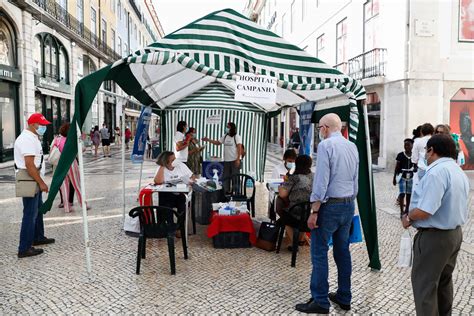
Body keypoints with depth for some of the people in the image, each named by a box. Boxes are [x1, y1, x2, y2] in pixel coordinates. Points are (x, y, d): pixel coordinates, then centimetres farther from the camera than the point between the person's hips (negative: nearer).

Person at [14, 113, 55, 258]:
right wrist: (41, 183, -21)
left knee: (38, 210, 20)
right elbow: (29, 165, -25)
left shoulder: (32, 138, 14)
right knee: (30, 214, -6)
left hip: (34, 181, 11)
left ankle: (38, 237, 34)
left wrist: (40, 182, 21)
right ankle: (24, 248, 0)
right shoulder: (27, 140, -19)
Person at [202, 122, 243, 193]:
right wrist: (208, 140, 8)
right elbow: (217, 143, 19)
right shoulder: (225, 136, 10)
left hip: (235, 160, -6)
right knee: (226, 176, 9)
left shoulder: (237, 137, -8)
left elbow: (239, 148, -13)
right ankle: (226, 191, 18)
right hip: (226, 160, 6)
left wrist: (238, 159, -20)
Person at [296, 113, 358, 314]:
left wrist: (314, 211, -16)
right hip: (349, 205, 8)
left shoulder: (325, 145, -13)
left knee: (319, 253, 0)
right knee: (343, 251, 14)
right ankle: (344, 298, 24)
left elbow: (321, 180, -18)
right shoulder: (352, 147, 10)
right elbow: (355, 180, 14)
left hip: (330, 205, -8)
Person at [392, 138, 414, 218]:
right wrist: (394, 178, -2)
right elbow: (397, 167, -1)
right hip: (402, 177, -2)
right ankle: (401, 211, -2)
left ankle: (406, 209, 24)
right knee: (402, 194, -6)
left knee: (409, 194, 10)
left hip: (411, 177, 2)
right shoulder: (400, 155, -5)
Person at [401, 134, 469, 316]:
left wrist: (408, 218, -11)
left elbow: (424, 211, -30)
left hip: (434, 237, -10)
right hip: (455, 233, 10)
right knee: (444, 280, 22)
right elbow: (461, 209, 18)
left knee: (424, 284, 3)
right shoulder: (459, 172, 10)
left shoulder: (437, 171, -23)